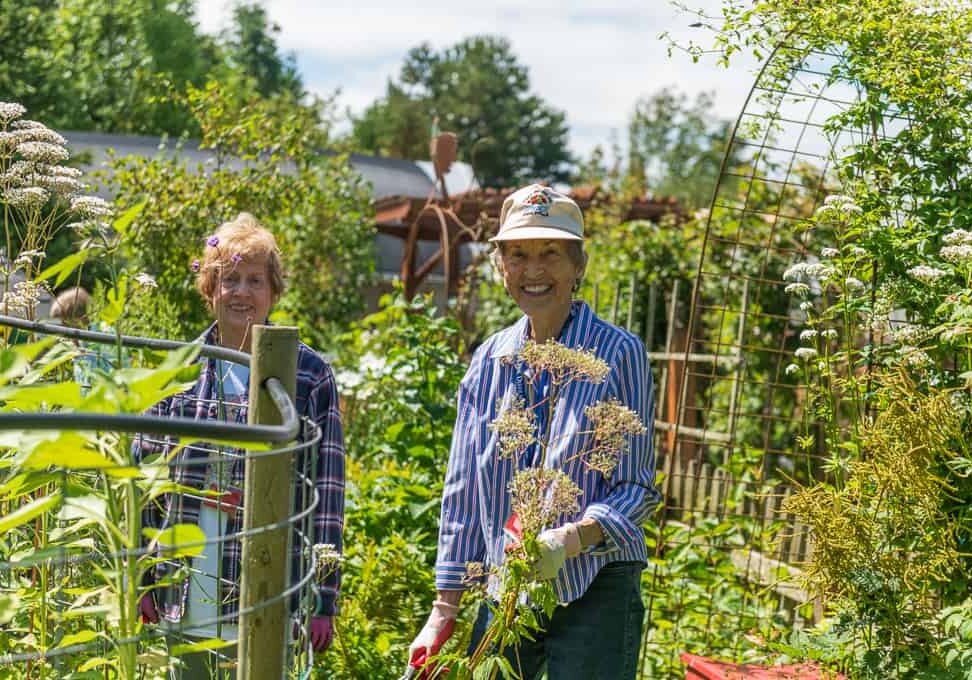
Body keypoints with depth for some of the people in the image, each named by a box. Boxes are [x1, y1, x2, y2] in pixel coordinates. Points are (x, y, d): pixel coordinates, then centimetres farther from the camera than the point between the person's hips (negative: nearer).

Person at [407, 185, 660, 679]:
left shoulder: (618, 354, -8)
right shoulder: (490, 360, 6)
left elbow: (637, 490, -8)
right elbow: (463, 493, 9)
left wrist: (572, 538, -27)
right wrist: (444, 609, 7)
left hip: (592, 595, -4)